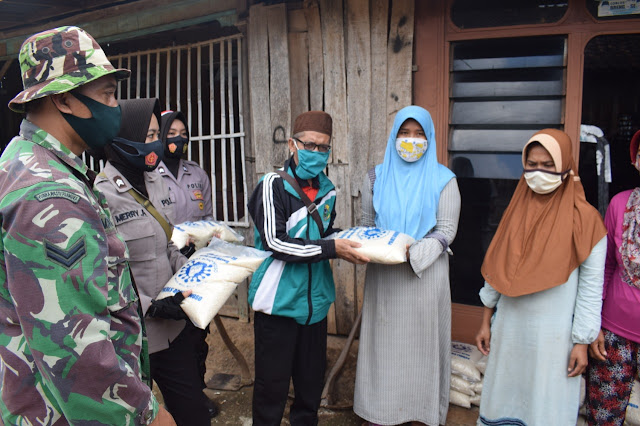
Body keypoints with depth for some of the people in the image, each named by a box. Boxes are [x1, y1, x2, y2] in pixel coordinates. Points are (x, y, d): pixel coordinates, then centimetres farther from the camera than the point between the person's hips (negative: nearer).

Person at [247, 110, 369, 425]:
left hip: (315, 299, 6)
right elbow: (274, 242, -19)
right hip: (279, 301, -6)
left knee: (312, 377, 17)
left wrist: (342, 246, 1)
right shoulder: (273, 185, -10)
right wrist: (331, 249, -21)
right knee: (273, 383, 3)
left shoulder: (326, 189, 8)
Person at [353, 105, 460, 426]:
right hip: (384, 275, 2)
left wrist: (414, 252, -20)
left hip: (426, 273, -2)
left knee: (422, 341, 5)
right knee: (385, 340, 7)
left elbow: (446, 230, -5)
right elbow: (366, 224, 11)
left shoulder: (443, 180, 0)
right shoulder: (377, 177, 7)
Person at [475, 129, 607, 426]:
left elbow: (591, 286, -8)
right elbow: (496, 269, 7)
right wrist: (486, 321, 9)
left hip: (554, 333, -4)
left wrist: (582, 342, -8)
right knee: (504, 398, 15)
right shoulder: (516, 210, 4)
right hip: (509, 327, 4)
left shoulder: (584, 218, -9)